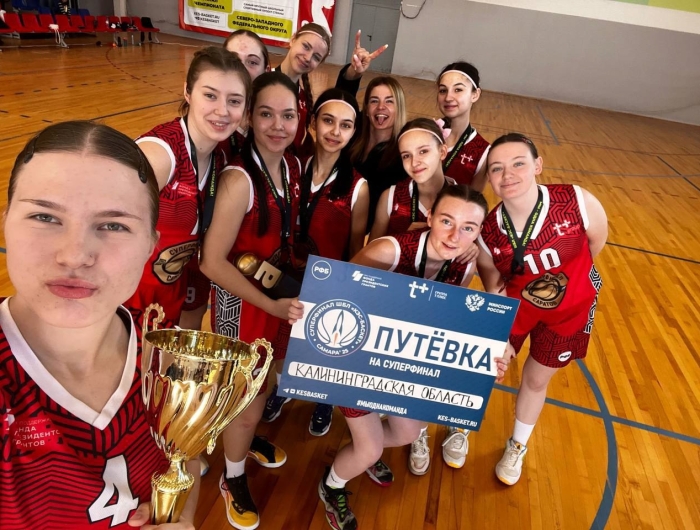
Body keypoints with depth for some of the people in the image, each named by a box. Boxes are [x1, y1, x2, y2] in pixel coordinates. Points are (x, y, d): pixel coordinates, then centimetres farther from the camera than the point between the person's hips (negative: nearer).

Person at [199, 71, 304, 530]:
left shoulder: (295, 166, -3)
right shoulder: (239, 179, -26)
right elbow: (212, 261, -24)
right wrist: (271, 305, -24)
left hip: (282, 292, 7)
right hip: (242, 301, -6)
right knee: (247, 398, 10)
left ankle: (248, 439, 56)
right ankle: (233, 480, 39)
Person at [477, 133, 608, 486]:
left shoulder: (577, 202, -30)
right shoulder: (486, 233, -25)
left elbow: (596, 242, -9)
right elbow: (492, 286, -7)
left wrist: (566, 279, 3)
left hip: (569, 311, 0)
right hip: (514, 306, 0)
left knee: (536, 381, 19)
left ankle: (517, 447, 49)